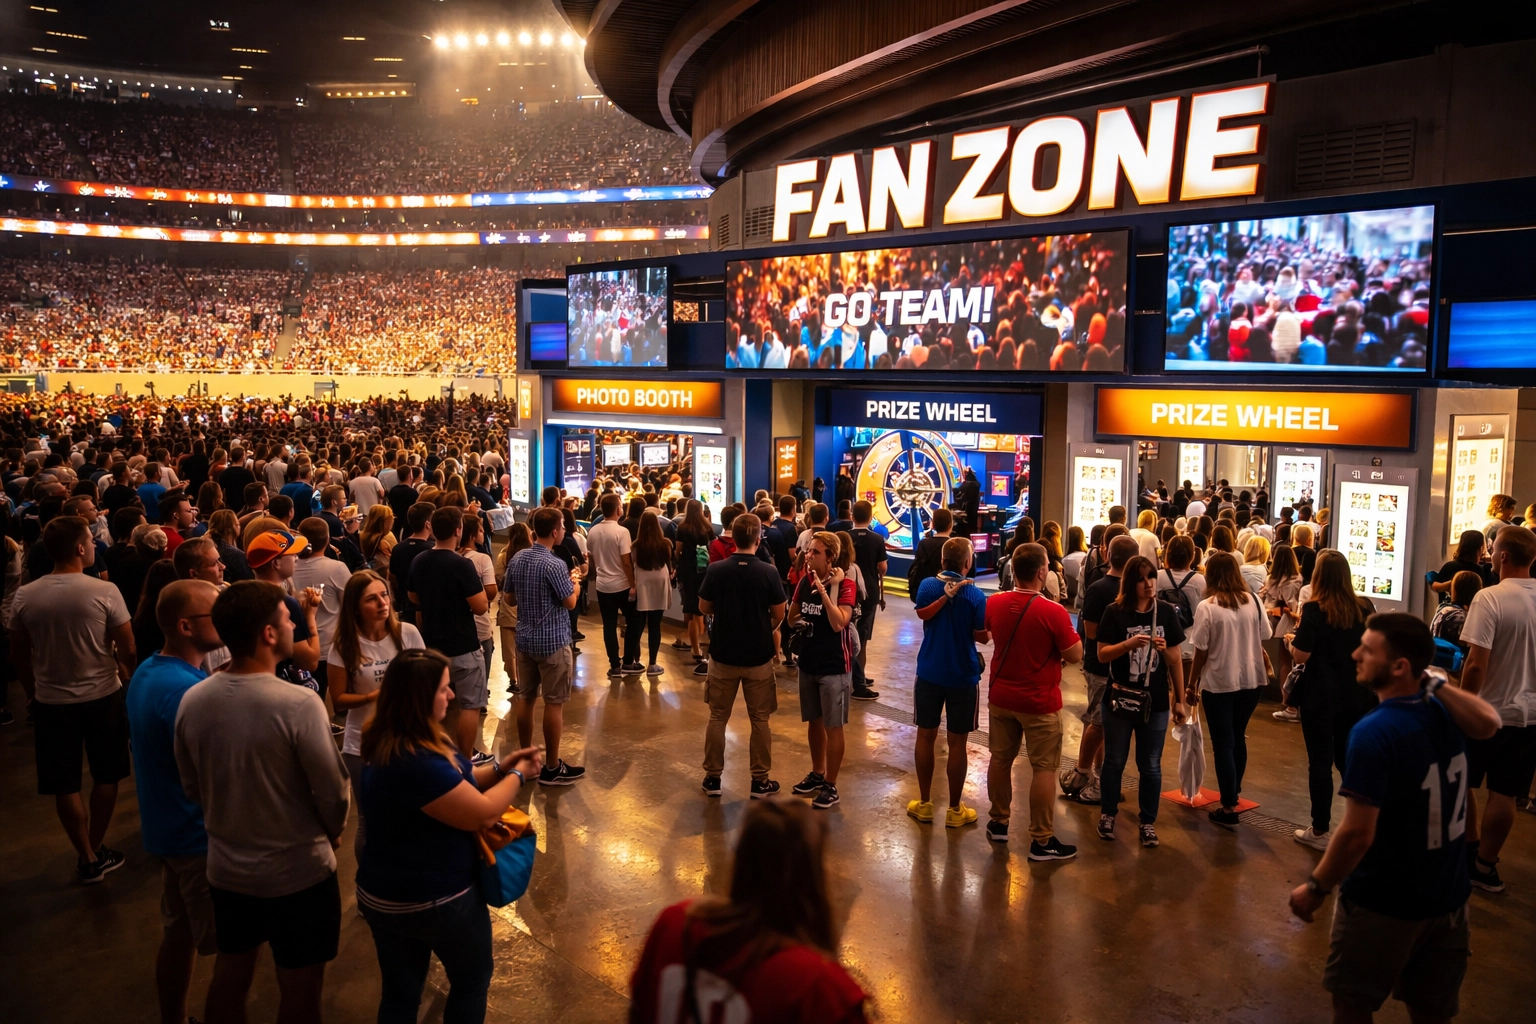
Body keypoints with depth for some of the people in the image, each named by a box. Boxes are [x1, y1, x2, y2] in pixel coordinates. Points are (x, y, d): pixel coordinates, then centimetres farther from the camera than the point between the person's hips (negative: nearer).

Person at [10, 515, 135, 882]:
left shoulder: (24, 597, -7)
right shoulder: (104, 591, -17)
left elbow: (18, 655, 3)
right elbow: (128, 650, -13)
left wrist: (33, 692, 19)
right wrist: (128, 677, 8)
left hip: (51, 701, 2)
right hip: (103, 696, -2)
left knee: (65, 784, 13)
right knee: (105, 776, 17)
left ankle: (87, 858, 21)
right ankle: (96, 851, 28)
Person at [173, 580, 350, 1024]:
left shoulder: (192, 701, -10)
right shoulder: (299, 704, -27)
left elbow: (192, 787, 4)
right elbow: (332, 792, -18)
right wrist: (332, 834, 4)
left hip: (225, 867, 5)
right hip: (297, 871, -5)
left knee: (230, 975, 25)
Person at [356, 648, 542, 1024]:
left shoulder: (387, 745, -2)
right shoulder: (417, 762, -34)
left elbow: (455, 784, 10)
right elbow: (481, 813, -26)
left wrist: (500, 766, 0)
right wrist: (518, 775, -10)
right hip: (436, 898, -8)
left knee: (399, 992, 21)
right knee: (473, 978, 19)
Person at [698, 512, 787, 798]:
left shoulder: (715, 570, -11)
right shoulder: (769, 573, -14)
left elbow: (704, 608, 1)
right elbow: (779, 615, -6)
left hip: (723, 655, 1)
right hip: (758, 656, -1)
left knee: (718, 718, 14)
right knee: (760, 720, 11)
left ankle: (712, 778, 20)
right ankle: (760, 781, 17)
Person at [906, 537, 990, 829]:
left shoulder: (928, 586, -6)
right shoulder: (976, 595, -14)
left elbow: (922, 613, -20)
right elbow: (983, 637, -9)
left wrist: (946, 595, -20)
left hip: (929, 672, 3)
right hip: (962, 676, -2)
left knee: (925, 736, 14)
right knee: (957, 743, 6)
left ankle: (924, 804, 22)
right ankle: (954, 810, 17)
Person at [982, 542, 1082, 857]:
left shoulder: (994, 603, -6)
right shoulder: (1053, 612, -23)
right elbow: (1075, 655, -13)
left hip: (1001, 697, 5)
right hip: (1040, 702, -5)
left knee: (1000, 759, 18)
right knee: (1044, 768, 5)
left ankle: (998, 823, 32)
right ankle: (1042, 841, 12)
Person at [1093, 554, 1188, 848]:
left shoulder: (1165, 612, -2)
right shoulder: (1115, 612, -9)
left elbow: (1175, 658, 3)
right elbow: (1102, 655, -9)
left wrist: (1180, 700, 4)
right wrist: (1129, 643, -27)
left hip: (1155, 702, 1)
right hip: (1120, 700, -1)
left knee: (1150, 766, 10)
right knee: (1114, 762, 12)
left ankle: (1148, 822, 24)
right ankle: (1107, 814, 29)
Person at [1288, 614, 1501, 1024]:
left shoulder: (1373, 732, -25)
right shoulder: (1445, 711, -6)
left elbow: (1358, 833, -25)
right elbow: (1489, 723, 15)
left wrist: (1316, 887, -11)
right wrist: (1433, 681, 2)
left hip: (1383, 902, -6)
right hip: (1447, 897, 7)